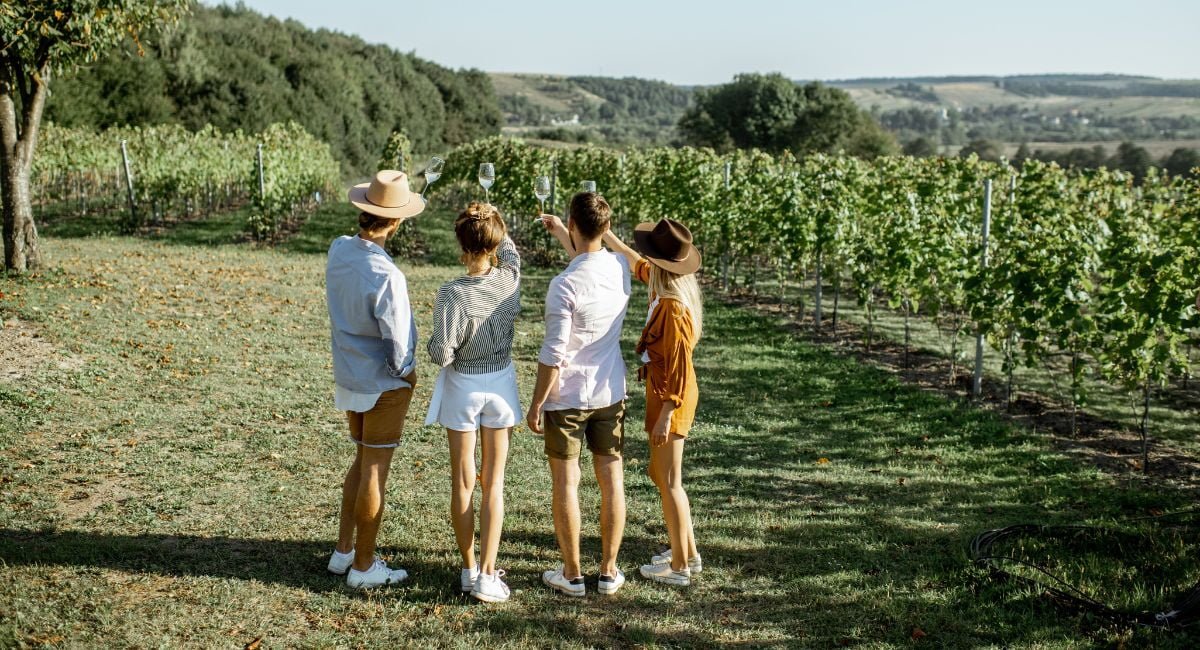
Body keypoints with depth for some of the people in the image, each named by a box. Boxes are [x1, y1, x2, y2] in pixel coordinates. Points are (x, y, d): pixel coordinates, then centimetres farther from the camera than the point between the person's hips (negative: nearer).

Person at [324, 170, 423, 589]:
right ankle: (364, 567, 17)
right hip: (384, 384, -7)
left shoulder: (338, 251, -5)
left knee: (364, 460, 23)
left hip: (348, 376, 7)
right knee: (375, 472, 5)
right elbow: (398, 344, -21)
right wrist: (404, 373, -5)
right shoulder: (386, 275, -27)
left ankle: (344, 551, 30)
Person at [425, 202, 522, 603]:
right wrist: (492, 221, 19)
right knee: (494, 483, 9)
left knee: (463, 483, 12)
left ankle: (469, 569, 20)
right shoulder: (510, 279, -11)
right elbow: (509, 249, 14)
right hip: (500, 383, 2)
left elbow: (441, 354, -20)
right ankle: (487, 574, 7)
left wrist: (435, 340, 0)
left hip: (462, 387, -2)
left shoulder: (452, 295, -23)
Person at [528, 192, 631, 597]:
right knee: (611, 480, 11)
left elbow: (553, 355, -20)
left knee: (565, 483, 7)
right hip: (611, 393, 6)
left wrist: (536, 404, -9)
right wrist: (560, 235, 34)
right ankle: (609, 572, 20)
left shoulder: (565, 285, -22)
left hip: (567, 397, -5)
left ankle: (572, 574, 15)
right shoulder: (621, 268, -3)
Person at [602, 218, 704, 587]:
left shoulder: (674, 308, -25)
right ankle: (687, 552, 31)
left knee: (669, 482, 2)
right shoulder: (669, 290, 2)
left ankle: (680, 566, 14)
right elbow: (632, 260, 19)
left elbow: (679, 367, -24)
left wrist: (665, 415, -21)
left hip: (671, 400, -10)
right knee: (660, 474, 20)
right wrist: (603, 232, 23)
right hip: (663, 394, 10)